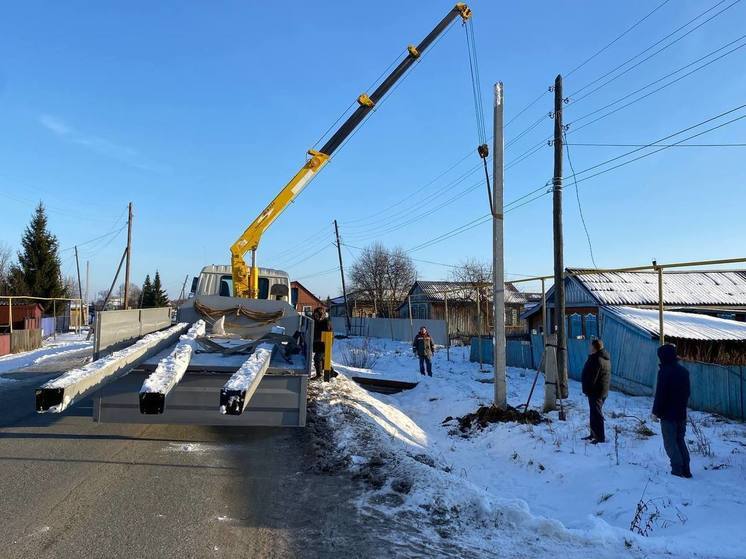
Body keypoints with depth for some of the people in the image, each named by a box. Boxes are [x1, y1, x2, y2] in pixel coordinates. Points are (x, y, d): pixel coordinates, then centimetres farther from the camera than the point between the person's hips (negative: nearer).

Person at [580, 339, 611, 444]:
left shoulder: (596, 360, -21)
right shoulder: (605, 358, 13)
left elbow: (591, 377, -22)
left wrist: (587, 389, -13)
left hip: (595, 391, -11)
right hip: (602, 391, 11)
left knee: (596, 414, -7)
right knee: (595, 413, 18)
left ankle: (600, 437, -5)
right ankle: (594, 434, 28)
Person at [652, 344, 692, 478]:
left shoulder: (664, 371, -17)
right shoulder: (684, 371, 6)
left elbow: (660, 394, -18)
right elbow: (688, 392, 15)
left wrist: (655, 411, -9)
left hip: (668, 414, -7)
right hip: (682, 413, 7)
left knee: (670, 443, 1)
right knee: (680, 441, 16)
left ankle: (677, 469, -2)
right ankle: (686, 470, 17)